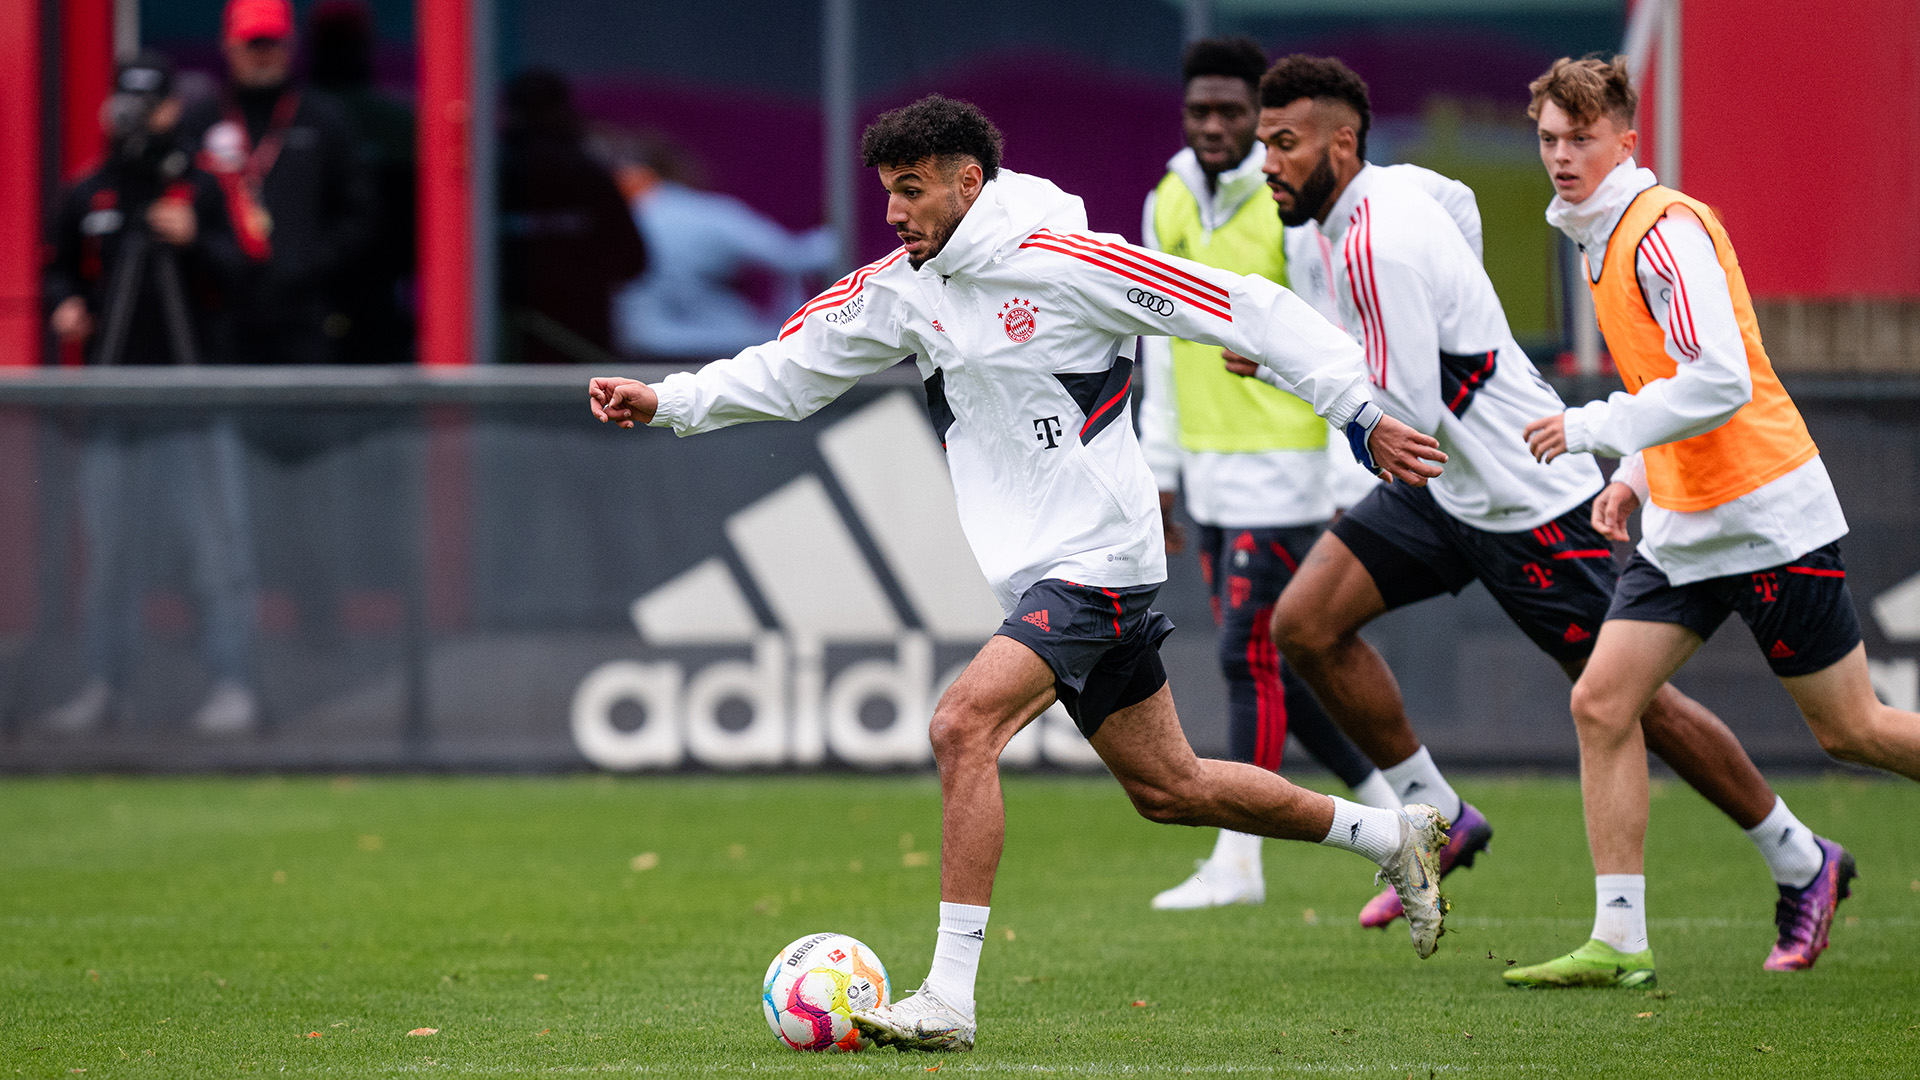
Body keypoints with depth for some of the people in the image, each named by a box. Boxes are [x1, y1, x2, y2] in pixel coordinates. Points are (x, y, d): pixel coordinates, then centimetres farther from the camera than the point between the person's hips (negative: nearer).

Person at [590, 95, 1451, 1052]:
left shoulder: (1064, 261, -15)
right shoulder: (900, 288, 5)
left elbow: (1250, 310, -14)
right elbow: (790, 369, 13)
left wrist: (1360, 415, -15)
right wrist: (667, 401, 0)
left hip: (1097, 560, -8)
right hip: (1036, 575, 8)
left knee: (962, 725, -24)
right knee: (1167, 787, 15)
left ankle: (950, 998, -23)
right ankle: (1394, 836, 35)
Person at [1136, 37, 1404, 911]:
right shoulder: (1168, 203, 8)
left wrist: (1356, 490, -15)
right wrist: (1160, 470, 15)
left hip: (1283, 469, -7)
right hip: (1209, 469, 8)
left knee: (1250, 654, -9)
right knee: (1270, 658, 10)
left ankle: (1237, 861, -4)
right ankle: (1393, 813, 23)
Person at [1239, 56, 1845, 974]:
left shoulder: (1377, 245, -24)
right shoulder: (1376, 202, 4)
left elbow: (1408, 412, -25)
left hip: (1526, 501, -10)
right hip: (1444, 487, 10)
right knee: (1304, 622, -4)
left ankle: (1798, 859, 15)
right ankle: (1441, 819, 8)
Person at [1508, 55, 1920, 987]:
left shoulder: (1664, 229, -17)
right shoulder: (1601, 239, 13)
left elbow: (1720, 382, -26)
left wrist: (1593, 429, -20)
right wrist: (1635, 475, 14)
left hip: (1767, 516, -9)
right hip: (1683, 525, 9)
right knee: (1600, 704, -4)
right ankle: (1618, 943, -3)